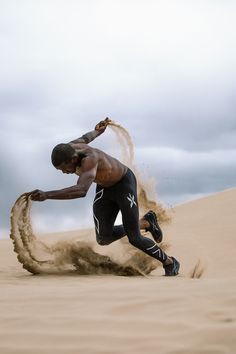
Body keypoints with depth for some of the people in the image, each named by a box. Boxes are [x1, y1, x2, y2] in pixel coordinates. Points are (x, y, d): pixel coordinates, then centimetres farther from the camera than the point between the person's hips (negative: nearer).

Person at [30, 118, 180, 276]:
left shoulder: (90, 158, -43)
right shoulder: (66, 150, -19)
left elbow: (81, 191, -61)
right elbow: (85, 138, 6)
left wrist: (47, 195, -69)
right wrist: (98, 131, 29)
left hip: (124, 184, -7)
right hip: (104, 188, 7)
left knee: (134, 239, -5)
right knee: (103, 239, -4)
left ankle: (169, 263, 24)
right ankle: (146, 222, 21)